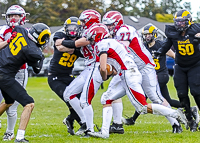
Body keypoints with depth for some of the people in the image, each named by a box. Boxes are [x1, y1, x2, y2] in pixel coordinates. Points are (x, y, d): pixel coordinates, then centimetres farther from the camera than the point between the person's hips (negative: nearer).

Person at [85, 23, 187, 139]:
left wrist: (104, 77, 6)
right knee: (106, 99, 9)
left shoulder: (102, 44, -5)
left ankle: (175, 114, -5)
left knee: (143, 108, -9)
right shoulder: (112, 42, 23)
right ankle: (104, 131, 4)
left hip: (129, 76, -10)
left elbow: (103, 68, -13)